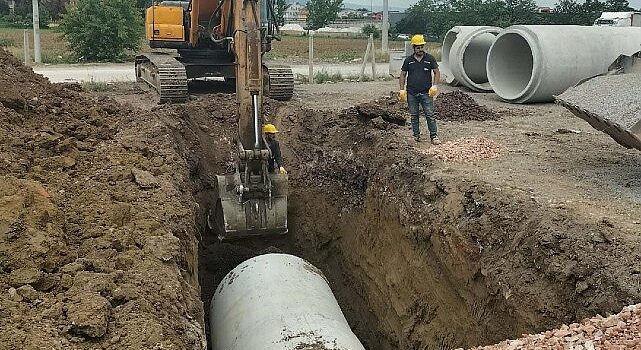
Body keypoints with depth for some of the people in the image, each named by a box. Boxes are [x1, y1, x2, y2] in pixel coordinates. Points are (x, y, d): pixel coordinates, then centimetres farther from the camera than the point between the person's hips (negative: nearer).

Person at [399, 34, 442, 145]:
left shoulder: (430, 59, 3)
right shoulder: (408, 60, 6)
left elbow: (437, 72, 6)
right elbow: (403, 75, 10)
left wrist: (434, 85, -8)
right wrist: (402, 89, 1)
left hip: (426, 93, -2)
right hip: (411, 93, 2)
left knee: (430, 115, -5)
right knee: (414, 115, 8)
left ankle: (434, 136, -2)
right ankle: (416, 135, 19)